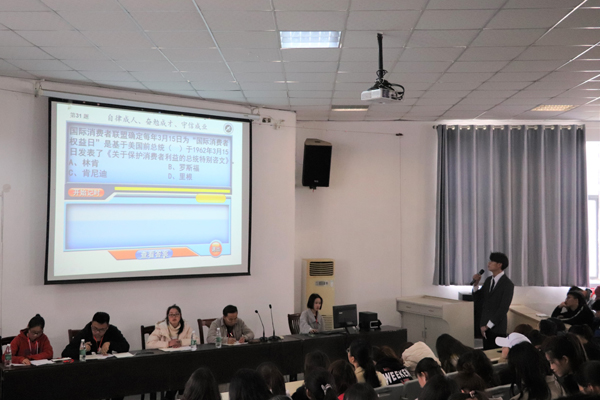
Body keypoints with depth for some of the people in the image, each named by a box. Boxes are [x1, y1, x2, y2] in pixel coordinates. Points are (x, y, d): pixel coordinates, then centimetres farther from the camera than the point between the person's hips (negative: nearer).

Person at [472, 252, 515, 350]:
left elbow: (503, 308, -14)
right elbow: (479, 301, 10)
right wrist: (476, 284, -4)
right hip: (485, 325, 6)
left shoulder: (507, 284, -11)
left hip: (497, 327, -6)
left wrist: (488, 325, -13)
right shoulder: (488, 280, 9)